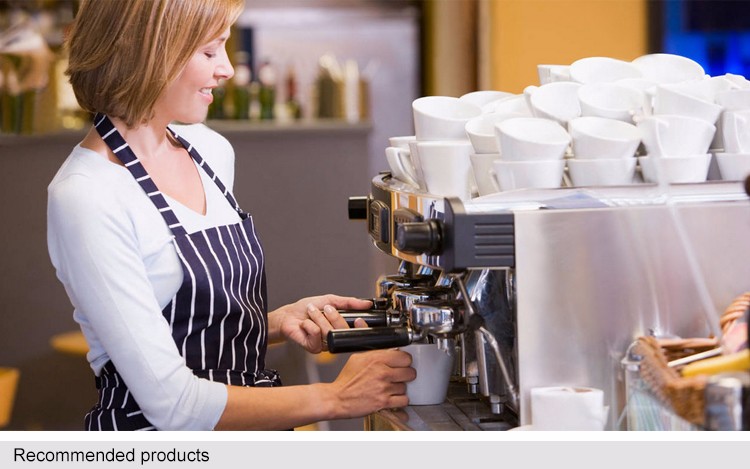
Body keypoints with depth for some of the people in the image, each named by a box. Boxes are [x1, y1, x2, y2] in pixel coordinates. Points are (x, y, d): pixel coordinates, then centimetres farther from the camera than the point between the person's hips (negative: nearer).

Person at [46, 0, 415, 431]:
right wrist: (334, 399, -13)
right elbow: (172, 403, -18)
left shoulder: (212, 150, 8)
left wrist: (279, 321, 3)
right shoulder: (85, 199, -14)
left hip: (254, 428, 7)